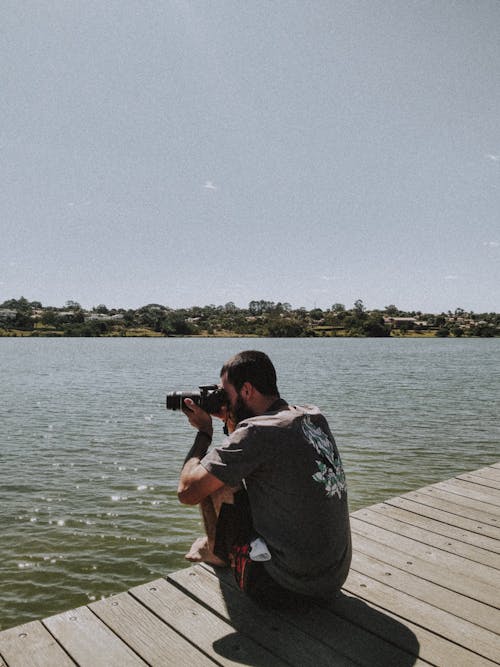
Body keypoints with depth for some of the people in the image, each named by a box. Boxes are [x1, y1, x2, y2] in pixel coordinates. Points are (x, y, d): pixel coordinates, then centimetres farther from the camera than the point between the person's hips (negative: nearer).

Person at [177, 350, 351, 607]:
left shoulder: (256, 432, -22)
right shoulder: (314, 417, 2)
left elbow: (188, 492, -16)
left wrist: (204, 431, -3)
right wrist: (231, 421, 10)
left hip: (282, 586, -8)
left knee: (212, 485, 5)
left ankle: (217, 551, 31)